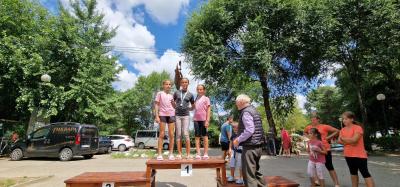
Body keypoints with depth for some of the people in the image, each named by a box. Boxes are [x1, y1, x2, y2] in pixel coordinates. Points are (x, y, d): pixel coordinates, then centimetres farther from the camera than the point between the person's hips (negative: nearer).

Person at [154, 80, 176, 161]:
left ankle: (171, 154, 10)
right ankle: (159, 154, 4)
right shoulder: (160, 93, 4)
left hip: (171, 115, 4)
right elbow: (156, 105, -1)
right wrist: (157, 116, -9)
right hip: (162, 114, -3)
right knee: (161, 135, -1)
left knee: (171, 135, 3)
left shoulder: (171, 95, 16)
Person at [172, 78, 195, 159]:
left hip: (186, 116, -1)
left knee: (186, 134, -8)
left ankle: (188, 154, -4)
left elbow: (193, 106, 18)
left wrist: (188, 109, 3)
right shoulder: (176, 92, 8)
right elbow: (172, 102, 18)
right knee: (178, 134, 1)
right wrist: (176, 108, 4)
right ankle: (179, 154, 5)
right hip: (177, 115, 1)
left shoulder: (190, 95, 8)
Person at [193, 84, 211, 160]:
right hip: (196, 119, 4)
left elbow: (208, 110, -3)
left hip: (203, 119, -4)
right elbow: (194, 108, 15)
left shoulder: (206, 99, 2)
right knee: (197, 136, 3)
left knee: (205, 136, 4)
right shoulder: (196, 98, 15)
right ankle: (198, 154, 7)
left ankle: (206, 154, 9)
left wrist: (207, 120, -12)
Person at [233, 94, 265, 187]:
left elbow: (249, 130, -24)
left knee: (249, 174, -1)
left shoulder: (246, 112, -14)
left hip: (250, 147, -10)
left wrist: (238, 140, -13)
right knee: (255, 171, 21)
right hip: (258, 146, 10)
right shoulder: (254, 110, 15)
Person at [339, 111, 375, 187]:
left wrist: (343, 139, -12)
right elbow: (339, 141, -3)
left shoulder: (358, 128, -13)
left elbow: (354, 140, -25)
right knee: (353, 173, 19)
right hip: (348, 155, 7)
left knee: (365, 173, -5)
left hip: (359, 155, -7)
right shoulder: (343, 130, 6)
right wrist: (349, 141, -17)